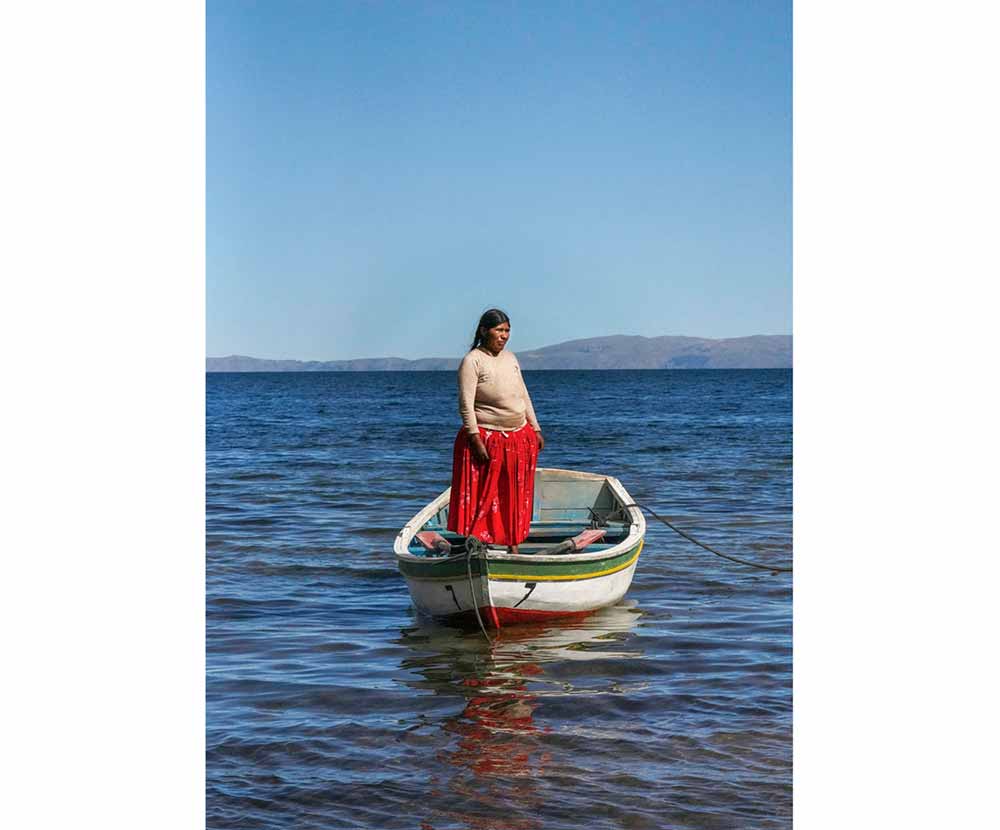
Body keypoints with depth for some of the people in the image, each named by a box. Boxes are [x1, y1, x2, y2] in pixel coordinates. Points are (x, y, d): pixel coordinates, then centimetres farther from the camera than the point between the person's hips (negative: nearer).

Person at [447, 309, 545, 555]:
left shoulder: (510, 358, 12)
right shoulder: (472, 361, -10)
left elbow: (524, 396, 18)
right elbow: (466, 404, -15)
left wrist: (536, 429, 14)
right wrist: (475, 439, -21)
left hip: (520, 438, 7)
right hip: (487, 439, -7)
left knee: (516, 497, 10)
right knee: (482, 497, -5)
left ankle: (514, 547, 19)